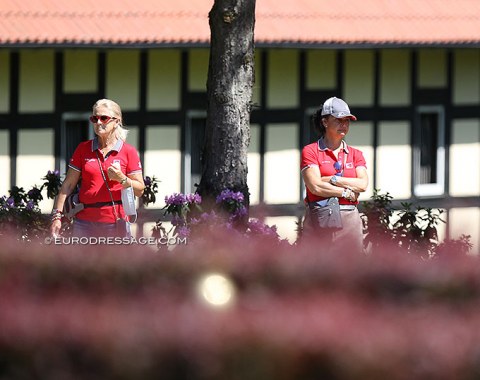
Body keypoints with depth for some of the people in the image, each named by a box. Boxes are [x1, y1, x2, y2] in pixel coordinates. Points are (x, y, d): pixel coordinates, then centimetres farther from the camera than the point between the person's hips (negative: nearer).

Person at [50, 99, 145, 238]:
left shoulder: (128, 151, 4)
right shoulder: (83, 149, 10)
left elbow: (140, 190, 4)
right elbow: (68, 185, 9)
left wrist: (121, 178, -15)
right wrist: (57, 215, 2)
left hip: (117, 223, -2)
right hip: (85, 221, 2)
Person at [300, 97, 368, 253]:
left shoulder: (355, 154, 17)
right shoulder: (310, 151, 6)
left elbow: (363, 184, 0)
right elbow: (315, 186, -7)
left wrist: (331, 180, -5)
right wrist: (347, 193, -3)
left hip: (350, 219, 3)